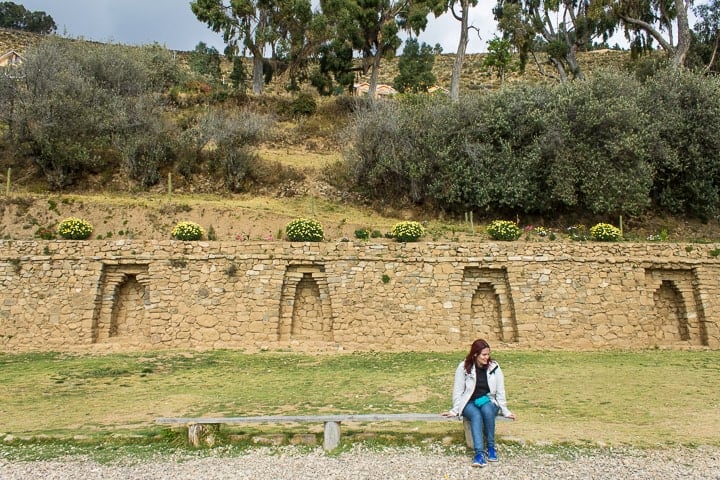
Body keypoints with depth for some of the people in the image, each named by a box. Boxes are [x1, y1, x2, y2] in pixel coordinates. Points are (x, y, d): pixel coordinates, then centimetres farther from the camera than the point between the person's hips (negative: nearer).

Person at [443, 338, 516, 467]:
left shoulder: (494, 367, -4)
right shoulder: (464, 367, -8)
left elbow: (500, 391, 2)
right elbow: (458, 391, -2)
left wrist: (504, 411, 1)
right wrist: (455, 410, -4)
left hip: (489, 402, 1)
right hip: (469, 403, -1)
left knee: (487, 410, -34)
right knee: (476, 415, -34)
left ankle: (491, 447, -23)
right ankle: (479, 452, -43)